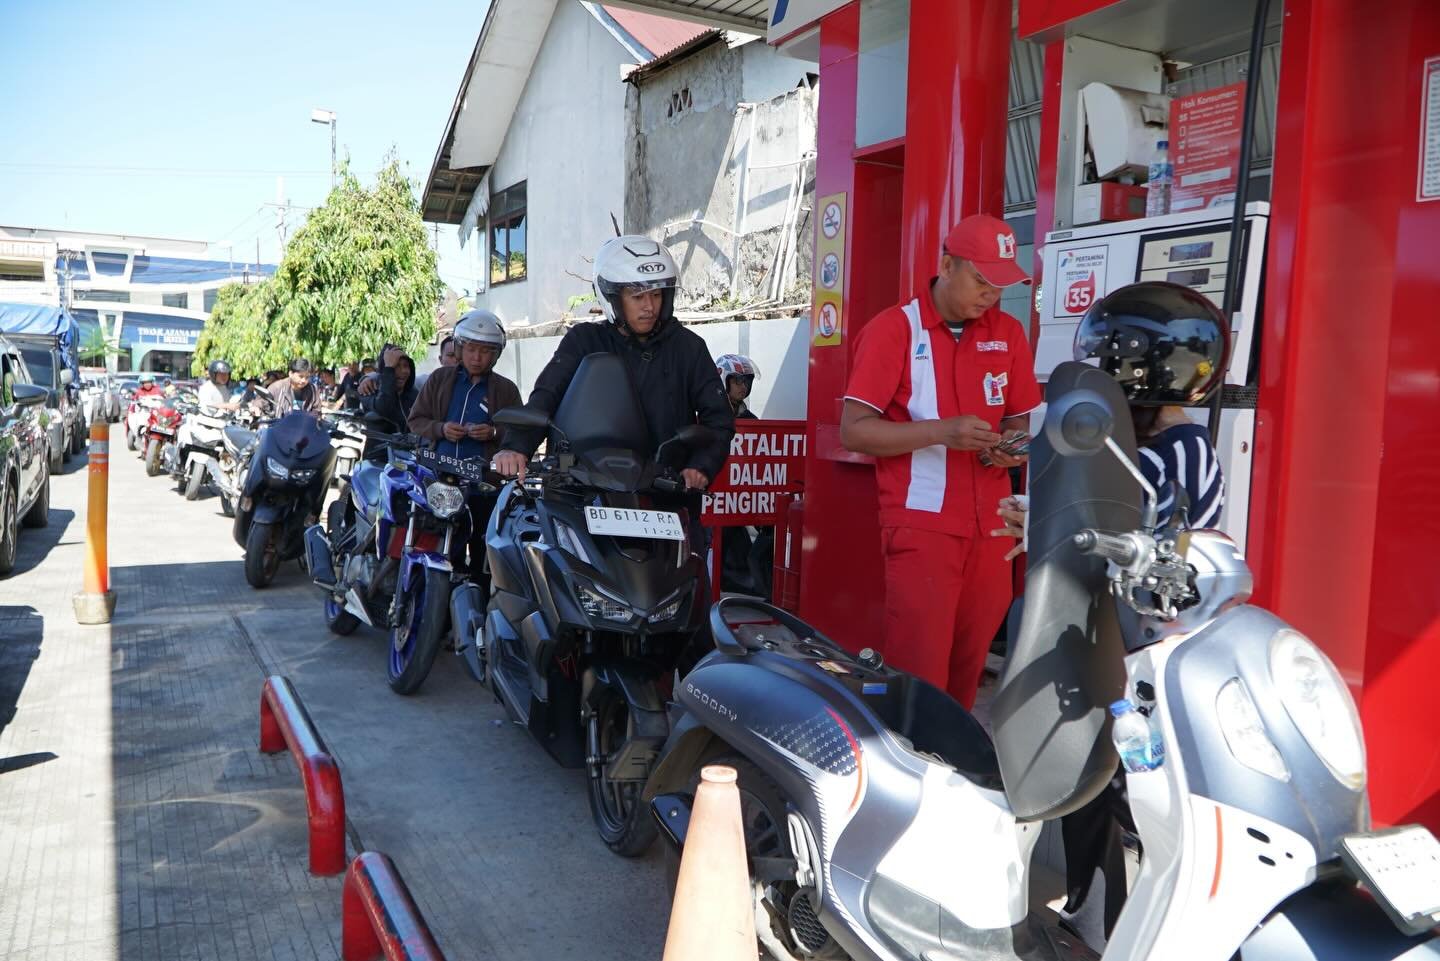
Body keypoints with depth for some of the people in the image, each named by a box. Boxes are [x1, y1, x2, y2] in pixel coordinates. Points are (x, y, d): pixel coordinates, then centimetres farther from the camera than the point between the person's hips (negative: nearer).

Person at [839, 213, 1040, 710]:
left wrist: (1011, 447, -4)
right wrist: (942, 432, -20)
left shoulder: (1009, 333, 11)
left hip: (990, 527, 5)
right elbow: (853, 430, -10)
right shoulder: (892, 329, -5)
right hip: (921, 525, -5)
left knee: (968, 669, 11)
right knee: (918, 673, -6)